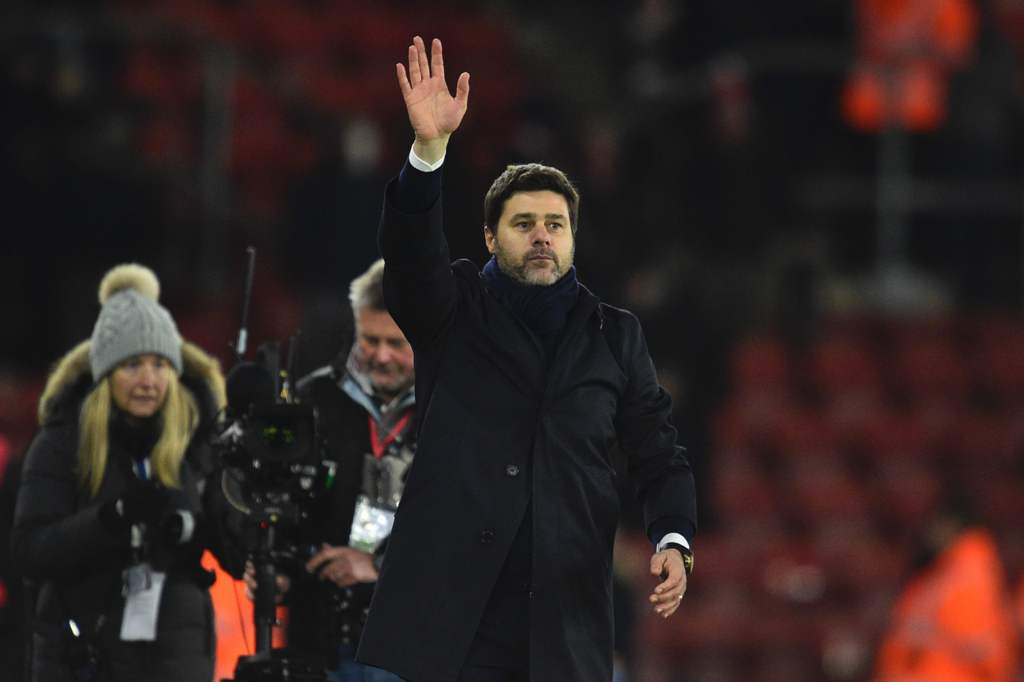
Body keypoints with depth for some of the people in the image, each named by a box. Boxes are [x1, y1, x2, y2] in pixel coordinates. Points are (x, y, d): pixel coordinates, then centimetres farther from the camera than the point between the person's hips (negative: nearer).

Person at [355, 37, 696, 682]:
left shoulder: (615, 335, 15)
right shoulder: (455, 310, 10)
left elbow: (660, 451, 12)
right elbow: (411, 253, -9)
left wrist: (673, 539, -6)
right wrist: (429, 149, -25)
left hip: (564, 614, 2)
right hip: (451, 607, -2)